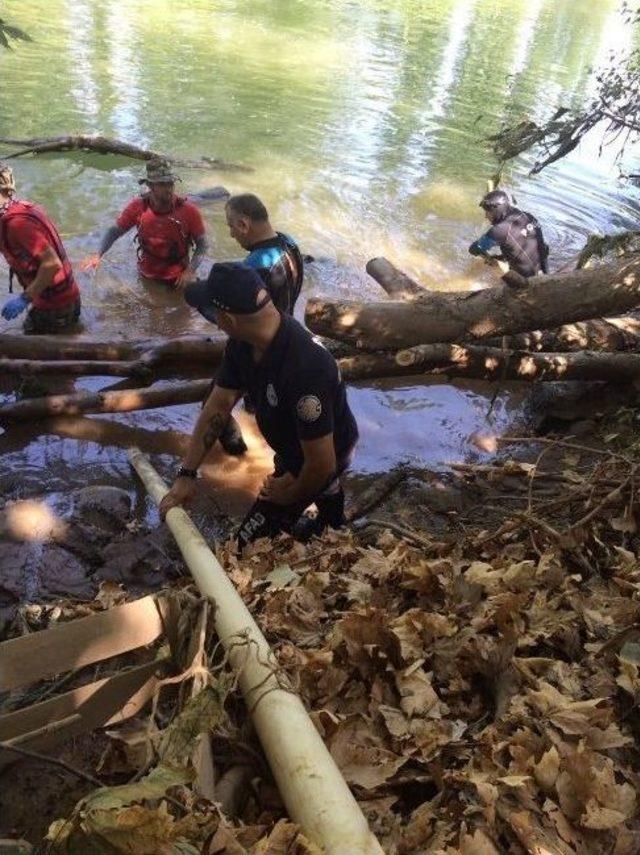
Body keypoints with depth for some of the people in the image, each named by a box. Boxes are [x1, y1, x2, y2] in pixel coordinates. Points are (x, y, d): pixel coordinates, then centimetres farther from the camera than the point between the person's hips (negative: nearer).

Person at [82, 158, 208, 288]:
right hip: (147, 275, 2)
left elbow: (202, 244, -14)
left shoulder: (188, 210, -24)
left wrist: (190, 271, -28)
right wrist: (98, 255, -23)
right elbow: (114, 231, -8)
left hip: (177, 277, -2)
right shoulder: (138, 206, -19)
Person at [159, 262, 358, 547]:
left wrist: (291, 495, -15)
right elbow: (219, 405, -8)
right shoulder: (243, 342, -17)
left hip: (326, 456, -7)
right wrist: (186, 474, -9)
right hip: (291, 445, 8)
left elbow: (322, 461, -36)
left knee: (251, 543, 0)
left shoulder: (304, 368, -44)